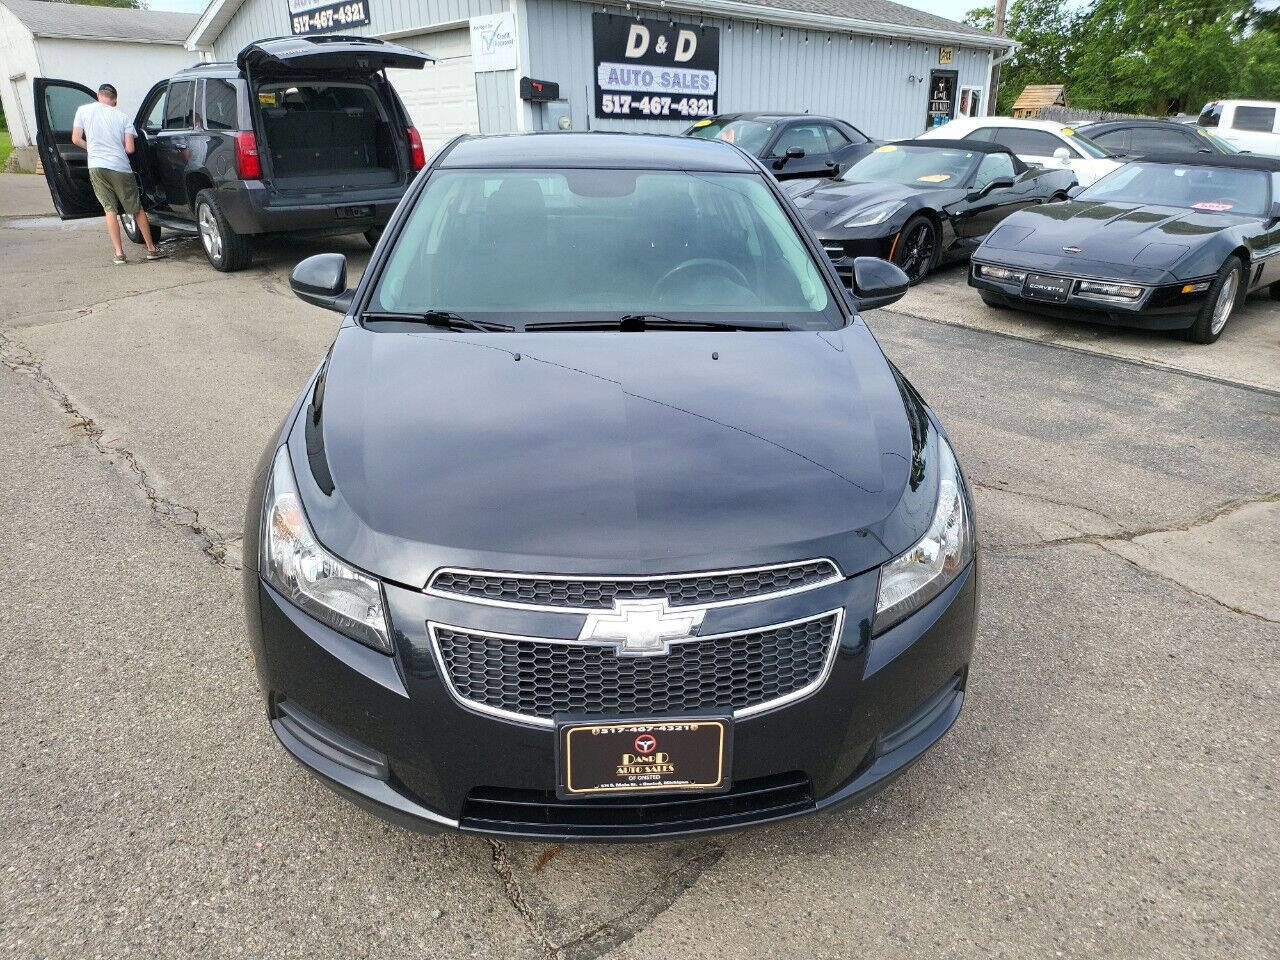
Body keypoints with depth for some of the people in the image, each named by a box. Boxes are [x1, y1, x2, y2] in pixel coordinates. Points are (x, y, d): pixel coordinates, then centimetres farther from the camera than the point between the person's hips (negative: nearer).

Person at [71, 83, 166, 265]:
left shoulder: (84, 110, 4)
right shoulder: (122, 116, 2)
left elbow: (76, 139, 5)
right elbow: (130, 149, -3)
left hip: (96, 166, 1)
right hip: (120, 168, -1)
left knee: (109, 209, 6)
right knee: (137, 209, 9)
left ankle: (119, 253, -1)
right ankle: (152, 249, 13)